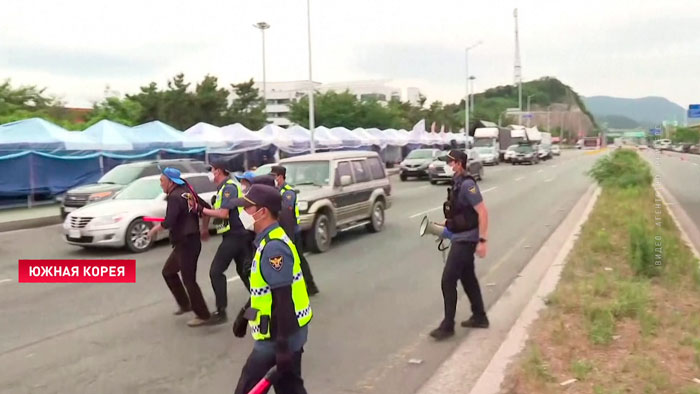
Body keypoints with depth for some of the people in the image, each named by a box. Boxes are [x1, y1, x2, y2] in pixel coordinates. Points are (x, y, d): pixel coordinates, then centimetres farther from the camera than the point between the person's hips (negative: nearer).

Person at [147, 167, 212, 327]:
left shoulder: (175, 197, -18)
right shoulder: (187, 192, 10)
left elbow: (168, 222, -26)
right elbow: (206, 208, 16)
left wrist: (154, 229, -7)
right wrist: (204, 228, 25)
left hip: (186, 244, -10)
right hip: (185, 242, 10)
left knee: (189, 280, -2)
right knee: (168, 272, 21)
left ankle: (203, 315, 6)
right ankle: (185, 304, 27)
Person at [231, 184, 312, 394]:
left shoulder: (273, 247, -23)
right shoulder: (269, 241, 9)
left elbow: (284, 300, -26)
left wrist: (283, 345, -24)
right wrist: (243, 316, 26)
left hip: (280, 334, -10)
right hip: (289, 330, 10)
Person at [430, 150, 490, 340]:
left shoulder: (467, 184, -20)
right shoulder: (458, 183, 9)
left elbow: (482, 213, -22)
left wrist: (482, 240, -22)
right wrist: (447, 225, 13)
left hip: (465, 239, -10)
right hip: (461, 237, 10)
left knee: (448, 280, -7)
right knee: (468, 278, 17)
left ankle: (447, 326, 2)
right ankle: (480, 317, 30)